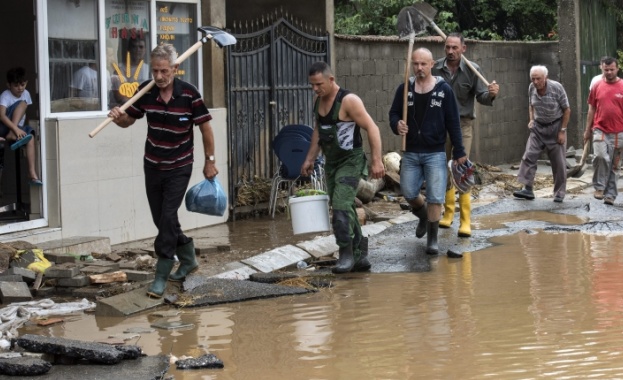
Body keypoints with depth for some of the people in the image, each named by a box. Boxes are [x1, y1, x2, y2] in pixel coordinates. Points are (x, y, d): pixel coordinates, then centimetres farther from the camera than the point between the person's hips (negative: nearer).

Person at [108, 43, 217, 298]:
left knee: (168, 218, -11)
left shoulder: (189, 94, -17)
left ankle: (161, 277, -4)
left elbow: (205, 126, -6)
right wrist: (118, 117, -19)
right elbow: (128, 119, 5)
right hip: (153, 166, 4)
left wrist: (210, 160, -2)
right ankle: (188, 260, 33)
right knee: (161, 219, 11)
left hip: (179, 168, -4)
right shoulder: (146, 92, -8)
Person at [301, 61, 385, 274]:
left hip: (350, 162, -8)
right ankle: (360, 257, 19)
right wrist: (310, 158, 15)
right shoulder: (318, 100, 5)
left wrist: (376, 161, -26)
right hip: (331, 162, 8)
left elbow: (372, 128, -21)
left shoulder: (348, 101, -19)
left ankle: (347, 254, -16)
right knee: (345, 210, 11)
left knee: (341, 205, -21)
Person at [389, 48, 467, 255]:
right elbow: (393, 113, 7)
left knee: (435, 197, -4)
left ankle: (432, 239, 9)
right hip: (411, 153, 2)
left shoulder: (444, 89, -4)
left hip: (435, 153, -2)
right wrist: (397, 124, -18)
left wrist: (459, 151, -2)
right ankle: (423, 215, 38)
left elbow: (453, 123, -2)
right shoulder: (404, 89, 1)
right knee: (409, 193, 5)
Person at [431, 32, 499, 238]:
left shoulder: (472, 70, -5)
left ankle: (465, 220, -7)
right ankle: (448, 213, 26)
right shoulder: (435, 68, -2)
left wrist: (490, 94, -24)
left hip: (463, 123, -2)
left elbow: (481, 96, -3)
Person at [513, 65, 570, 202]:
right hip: (538, 127, 4)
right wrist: (531, 119, 0)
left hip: (555, 126, -4)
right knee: (529, 156, -9)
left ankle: (559, 193, 10)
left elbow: (567, 110, -10)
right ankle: (527, 189, -8)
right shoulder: (531, 88, -4)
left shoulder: (556, 88, -17)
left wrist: (562, 131, -12)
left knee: (559, 162, 1)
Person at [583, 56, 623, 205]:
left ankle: (610, 194, 13)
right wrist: (587, 130, 10)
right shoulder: (597, 87, 5)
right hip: (600, 130, 0)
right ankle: (599, 187, -4)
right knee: (601, 156, -20)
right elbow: (591, 109, 11)